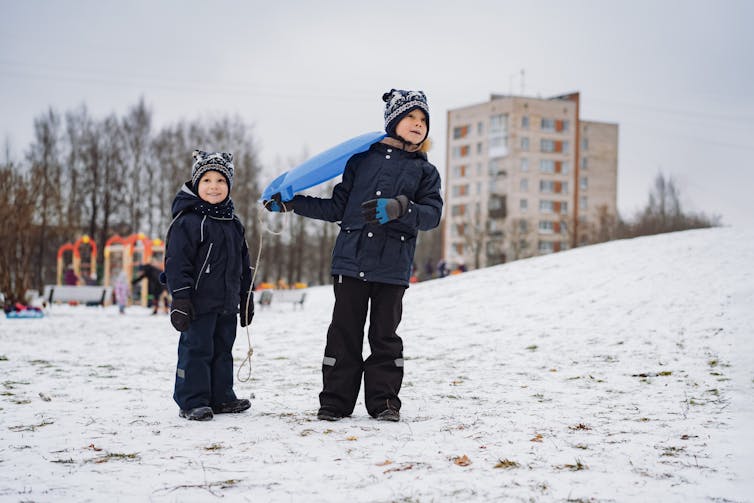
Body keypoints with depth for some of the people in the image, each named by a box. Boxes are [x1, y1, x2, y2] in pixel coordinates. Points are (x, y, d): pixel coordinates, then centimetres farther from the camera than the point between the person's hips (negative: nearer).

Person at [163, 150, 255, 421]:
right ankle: (191, 402, 3)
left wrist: (246, 298, 20)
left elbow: (243, 265, 21)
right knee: (196, 350, -3)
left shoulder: (233, 224, 13)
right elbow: (177, 262, -13)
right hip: (199, 303, -7)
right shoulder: (188, 221, -10)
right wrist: (180, 300, -18)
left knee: (222, 350, 13)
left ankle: (221, 397, 23)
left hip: (226, 304, 7)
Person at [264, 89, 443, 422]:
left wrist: (399, 208, -22)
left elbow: (432, 214, -4)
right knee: (344, 332, 2)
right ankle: (335, 401, 10)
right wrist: (290, 204, 12)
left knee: (385, 334, 3)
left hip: (392, 266, -1)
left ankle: (384, 402, 13)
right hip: (351, 259, 1)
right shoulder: (362, 159, 13)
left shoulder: (426, 171, 11)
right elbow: (338, 207, 16)